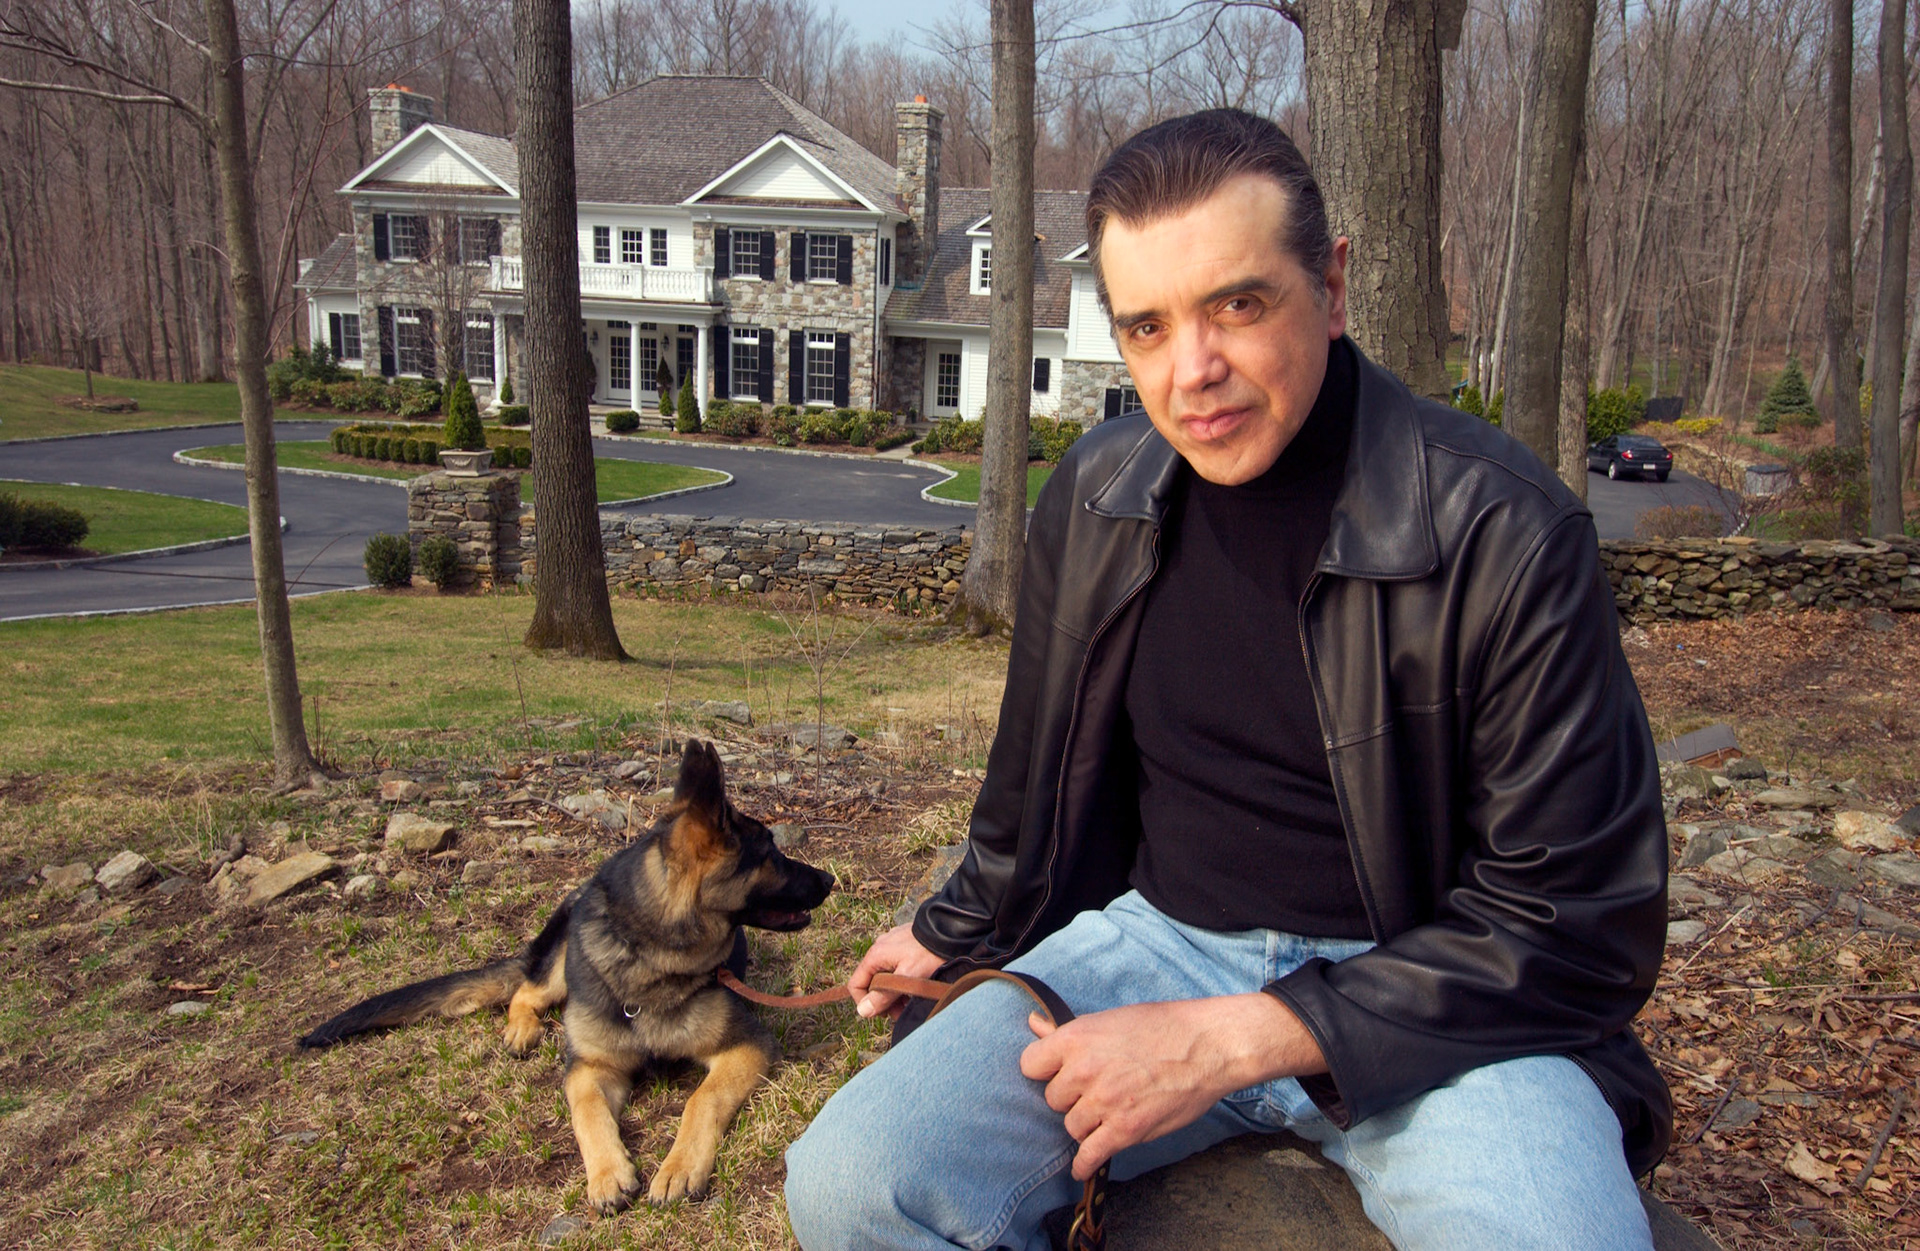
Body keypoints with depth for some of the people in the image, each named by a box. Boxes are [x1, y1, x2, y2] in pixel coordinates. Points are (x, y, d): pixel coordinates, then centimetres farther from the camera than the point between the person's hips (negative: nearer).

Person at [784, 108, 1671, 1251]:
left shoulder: (1504, 534, -15)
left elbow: (1581, 927, -14)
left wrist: (1234, 1040, -20)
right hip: (1157, 940, 4)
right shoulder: (1095, 495, 1)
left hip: (1422, 995, -3)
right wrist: (957, 934, 30)